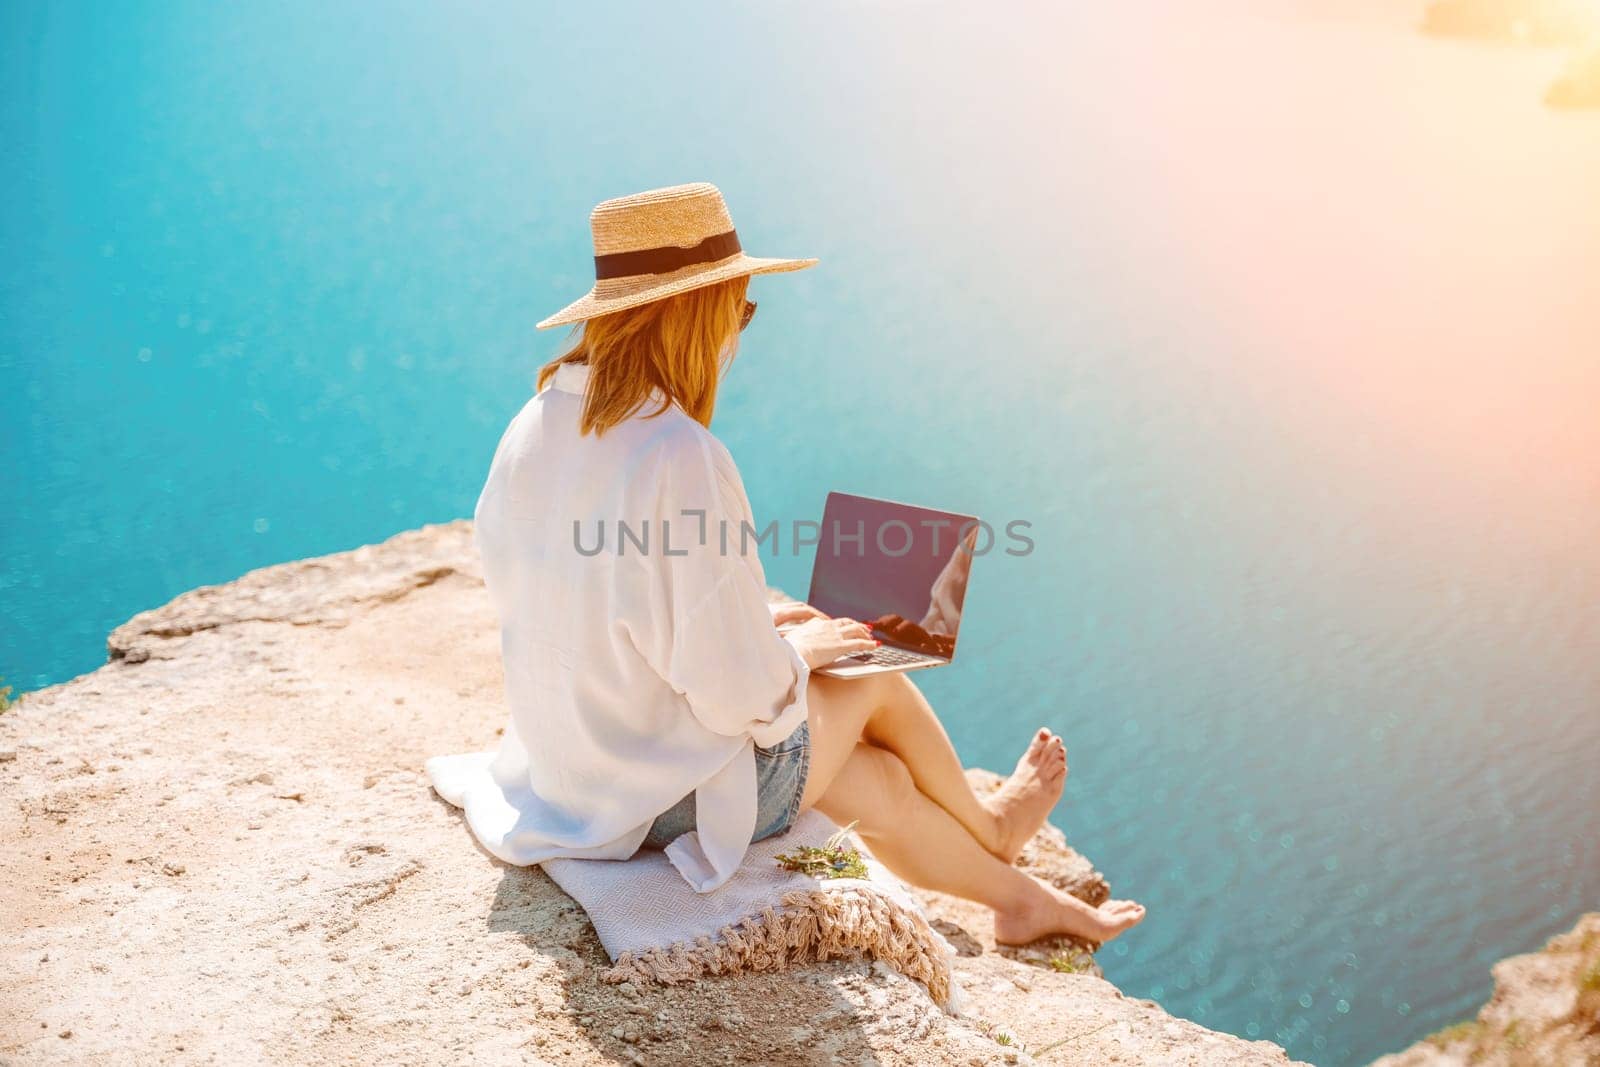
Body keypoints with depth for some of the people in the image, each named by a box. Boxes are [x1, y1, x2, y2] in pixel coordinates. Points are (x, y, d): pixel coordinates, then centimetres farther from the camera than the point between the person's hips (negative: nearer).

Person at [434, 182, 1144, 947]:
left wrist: (750, 619, 11)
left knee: (879, 781, 22)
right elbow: (739, 693, -26)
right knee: (873, 677, 16)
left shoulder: (531, 432, -3)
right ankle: (989, 832, 45)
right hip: (681, 801, -7)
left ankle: (1018, 897, 47)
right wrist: (799, 648, -4)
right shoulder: (681, 459, -29)